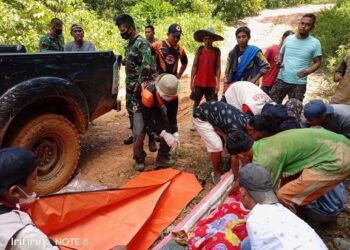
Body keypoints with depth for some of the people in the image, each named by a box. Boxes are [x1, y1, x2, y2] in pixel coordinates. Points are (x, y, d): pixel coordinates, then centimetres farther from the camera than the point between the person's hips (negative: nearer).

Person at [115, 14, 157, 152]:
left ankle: (151, 139, 4)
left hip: (140, 85, -9)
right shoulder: (128, 43, 12)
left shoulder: (142, 43, -16)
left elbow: (147, 67, -22)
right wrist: (123, 61, 7)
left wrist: (139, 85, -22)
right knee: (131, 110, 15)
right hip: (129, 84, 9)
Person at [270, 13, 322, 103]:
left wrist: (308, 71, -20)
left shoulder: (315, 43, -3)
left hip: (299, 83, -2)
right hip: (281, 79, 2)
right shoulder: (288, 38, 5)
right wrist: (279, 61, -7)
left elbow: (317, 62, 0)